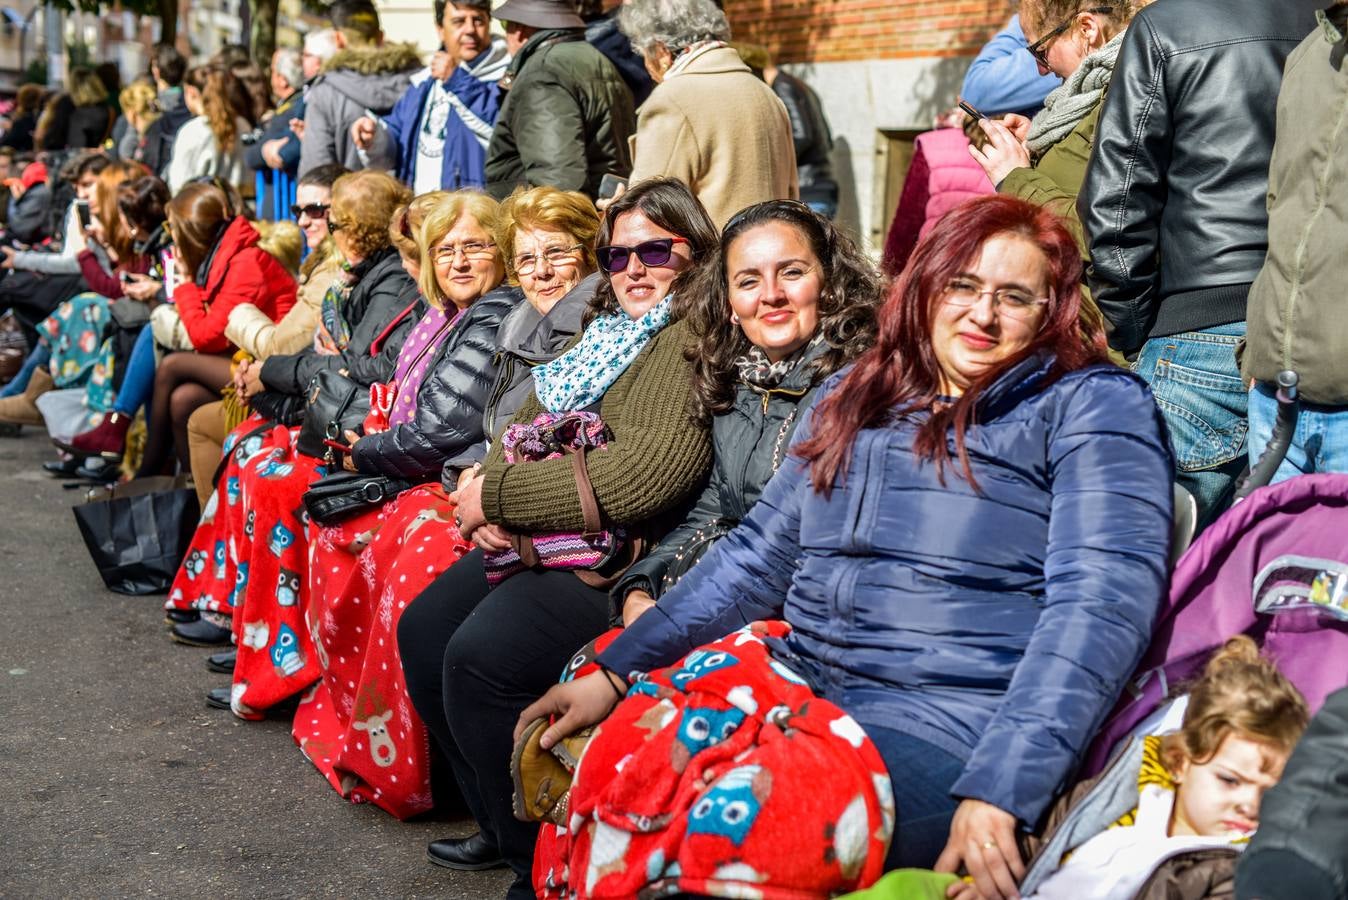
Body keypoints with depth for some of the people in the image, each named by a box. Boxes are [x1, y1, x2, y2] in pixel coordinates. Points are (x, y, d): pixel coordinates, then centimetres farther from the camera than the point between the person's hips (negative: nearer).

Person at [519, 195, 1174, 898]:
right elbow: (757, 556, 20)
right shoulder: (853, 397, 18)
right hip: (793, 679, 6)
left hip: (947, 719, -6)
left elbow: (1101, 600, -12)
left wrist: (1000, 789, -23)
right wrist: (615, 671, 11)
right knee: (607, 765, -20)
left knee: (729, 831, -31)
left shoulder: (1094, 407, 0)